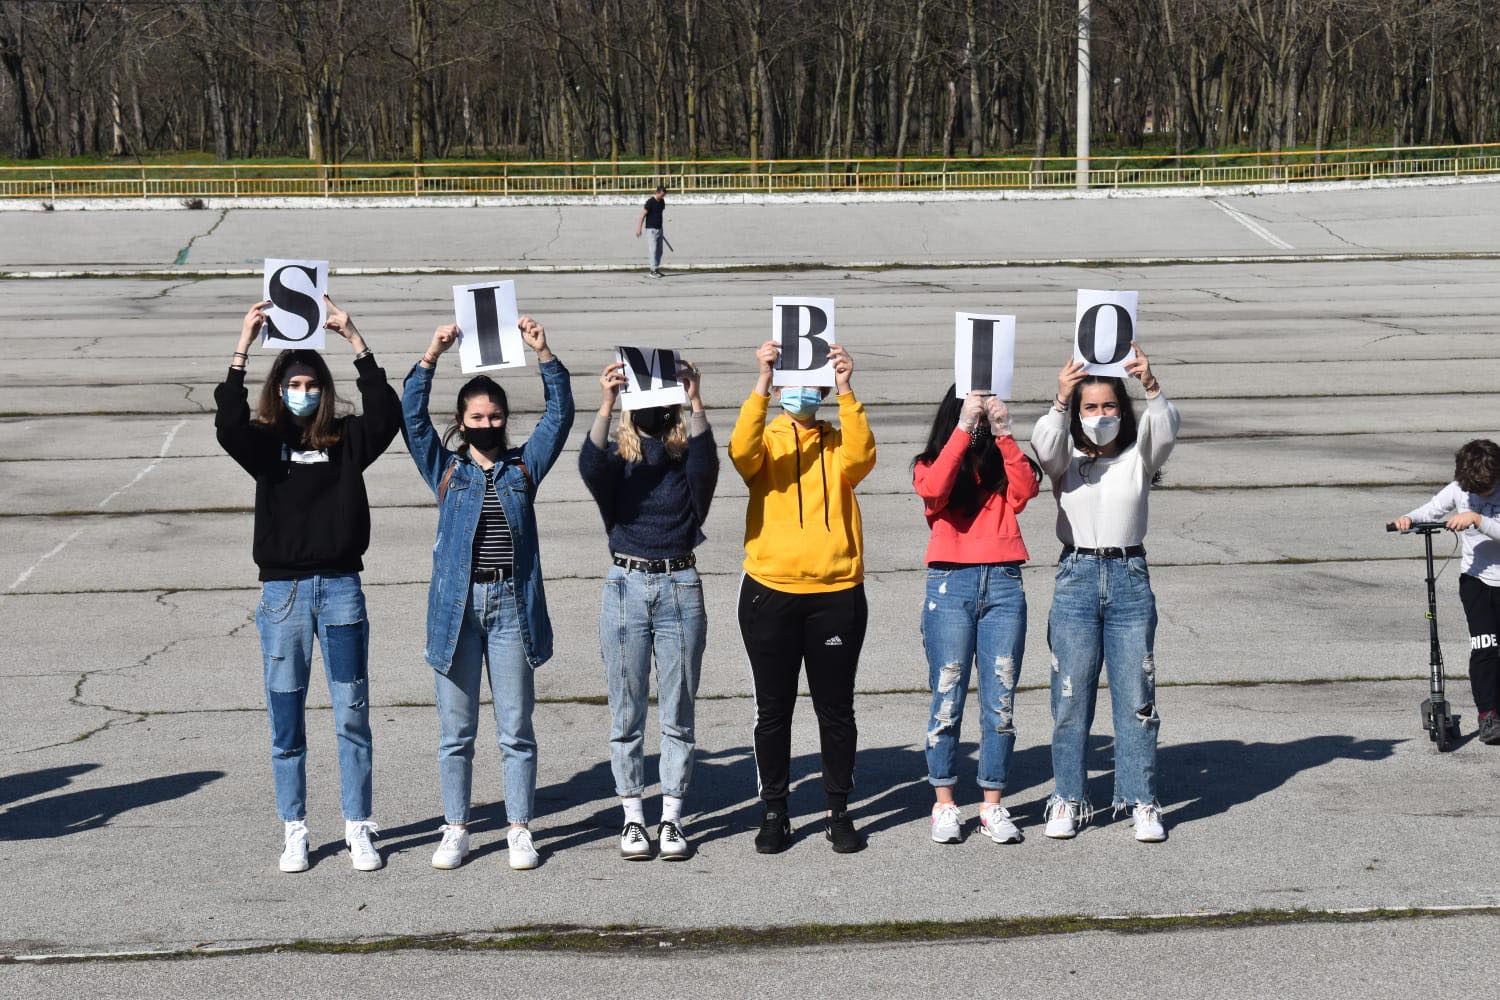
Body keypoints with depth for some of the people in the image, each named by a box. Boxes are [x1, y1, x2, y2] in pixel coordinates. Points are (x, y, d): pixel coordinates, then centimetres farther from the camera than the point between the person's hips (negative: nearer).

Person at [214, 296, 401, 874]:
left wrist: (354, 341, -17)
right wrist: (243, 349, -22)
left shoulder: (345, 440, 4)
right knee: (286, 721, 5)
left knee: (352, 715, 2)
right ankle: (294, 832, 15)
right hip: (282, 592, 0)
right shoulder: (265, 443, 3)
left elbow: (385, 414, -14)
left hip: (341, 589, 0)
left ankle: (359, 829, 10)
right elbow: (229, 424, -18)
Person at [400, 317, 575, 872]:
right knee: (455, 730, 5)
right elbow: (412, 418, -3)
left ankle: (519, 830, 12)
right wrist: (431, 356, -12)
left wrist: (543, 353, -10)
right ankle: (455, 829, 14)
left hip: (512, 606, 0)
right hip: (457, 604, 0)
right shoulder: (445, 469, 8)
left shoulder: (524, 466, 10)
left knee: (516, 729, 4)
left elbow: (560, 413, 2)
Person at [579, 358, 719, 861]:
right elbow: (590, 467, -19)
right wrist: (605, 405, -32)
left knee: (677, 715, 5)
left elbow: (706, 462, -20)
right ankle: (633, 817, 13)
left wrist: (695, 403, -33)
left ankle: (671, 818, 13)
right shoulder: (616, 455, 4)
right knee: (627, 715, 5)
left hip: (680, 589, 0)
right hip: (626, 587, 0)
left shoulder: (687, 457, 4)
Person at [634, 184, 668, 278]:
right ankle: (653, 271, -7)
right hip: (651, 229, -7)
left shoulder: (662, 202, 8)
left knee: (659, 251, 8)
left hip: (659, 228, 7)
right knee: (653, 250, -9)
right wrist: (639, 229, -14)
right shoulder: (650, 202, -13)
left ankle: (657, 269, 16)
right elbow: (643, 215, -12)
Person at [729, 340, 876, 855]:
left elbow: (860, 457, -15)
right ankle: (774, 813, 14)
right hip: (770, 592, 0)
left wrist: (846, 391, -22)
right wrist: (761, 384, -27)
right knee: (773, 709, 5)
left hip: (837, 594, 1)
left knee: (836, 709, 6)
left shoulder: (838, 441, 8)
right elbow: (741, 452, -19)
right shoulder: (766, 439, 5)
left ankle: (839, 812, 15)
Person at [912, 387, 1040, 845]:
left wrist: (1003, 434, -12)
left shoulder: (1002, 465, 15)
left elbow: (1025, 490, -6)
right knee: (947, 700, -2)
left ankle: (993, 806, 8)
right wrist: (964, 428, -15)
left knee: (1001, 701, 1)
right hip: (950, 584, -2)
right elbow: (935, 490, -14)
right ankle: (944, 806, 5)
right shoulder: (930, 464, 9)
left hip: (1004, 585, 2)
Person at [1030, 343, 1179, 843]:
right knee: (1070, 698, 3)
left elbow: (1166, 428, -15)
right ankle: (1068, 800, 12)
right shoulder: (1065, 459, 5)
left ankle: (1141, 801, 9)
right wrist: (1060, 399, -35)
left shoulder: (1139, 458, 5)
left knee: (1136, 697, 1)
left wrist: (1151, 386, -34)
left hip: (1130, 578, 0)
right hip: (1076, 577, 0)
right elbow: (1045, 443, -18)